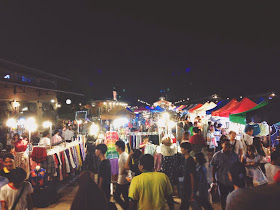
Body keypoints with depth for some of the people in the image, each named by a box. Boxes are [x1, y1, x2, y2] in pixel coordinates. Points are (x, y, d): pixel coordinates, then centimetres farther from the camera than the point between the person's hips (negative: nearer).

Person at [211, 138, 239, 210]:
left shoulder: (234, 155, 3)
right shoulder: (217, 155, -4)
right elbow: (214, 167, -1)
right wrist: (213, 177, -5)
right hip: (222, 181, -2)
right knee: (223, 197, 12)